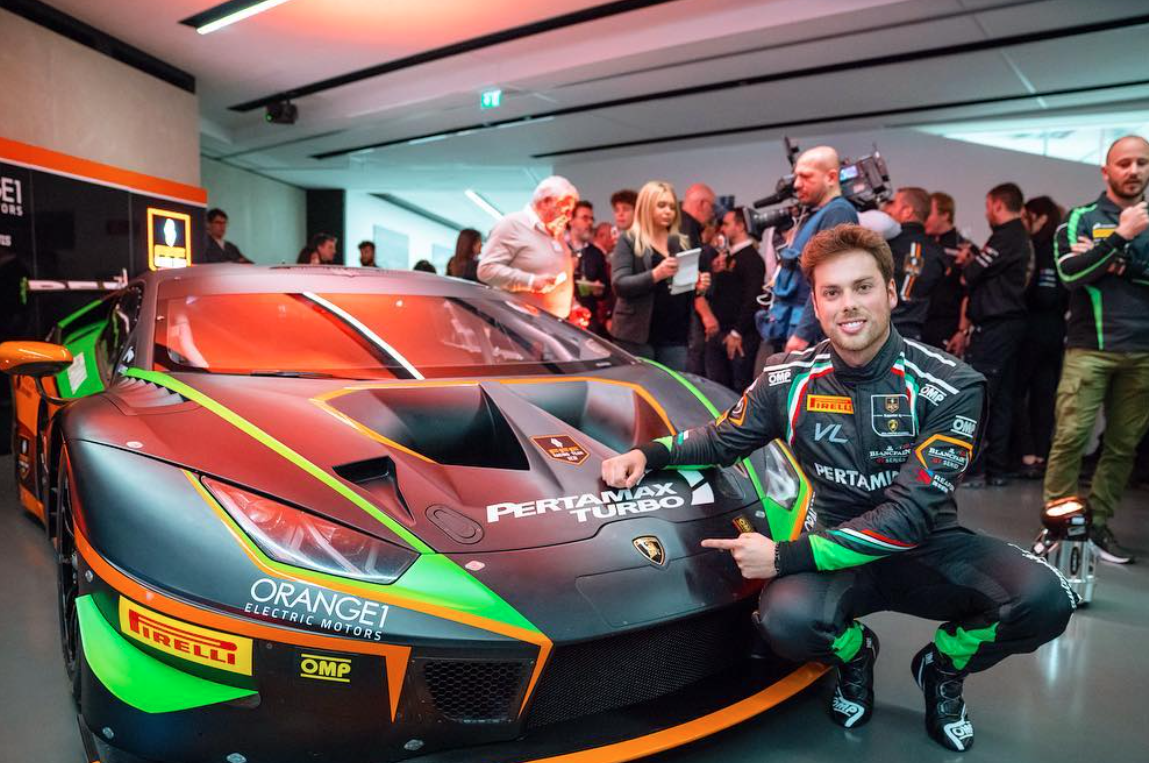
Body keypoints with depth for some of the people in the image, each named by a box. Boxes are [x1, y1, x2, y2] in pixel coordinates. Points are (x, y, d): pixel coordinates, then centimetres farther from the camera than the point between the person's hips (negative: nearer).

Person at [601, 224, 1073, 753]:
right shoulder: (790, 380, -7)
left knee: (1044, 599, -29)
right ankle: (855, 657, 7)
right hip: (841, 550, 0)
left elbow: (912, 513, -23)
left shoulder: (950, 386, -16)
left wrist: (785, 557, -29)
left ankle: (943, 669, 7)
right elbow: (722, 439, 9)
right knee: (786, 619, -33)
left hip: (930, 547, 0)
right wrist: (650, 454, -12)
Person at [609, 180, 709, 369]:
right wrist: (655, 274, -27)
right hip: (637, 335, -4)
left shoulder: (681, 243, 15)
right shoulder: (628, 241, -1)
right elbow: (619, 284, -13)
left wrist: (697, 284, -3)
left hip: (675, 335, 5)